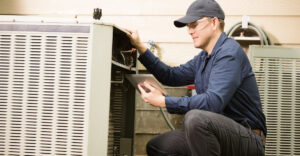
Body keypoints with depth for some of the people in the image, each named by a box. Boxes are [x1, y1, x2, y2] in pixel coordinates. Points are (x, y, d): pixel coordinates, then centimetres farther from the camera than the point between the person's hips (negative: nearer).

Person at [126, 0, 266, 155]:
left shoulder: (230, 53, -16)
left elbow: (213, 101, -27)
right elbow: (171, 76, 18)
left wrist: (163, 101, -24)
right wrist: (140, 47, 13)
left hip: (248, 139, -9)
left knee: (195, 118, -36)